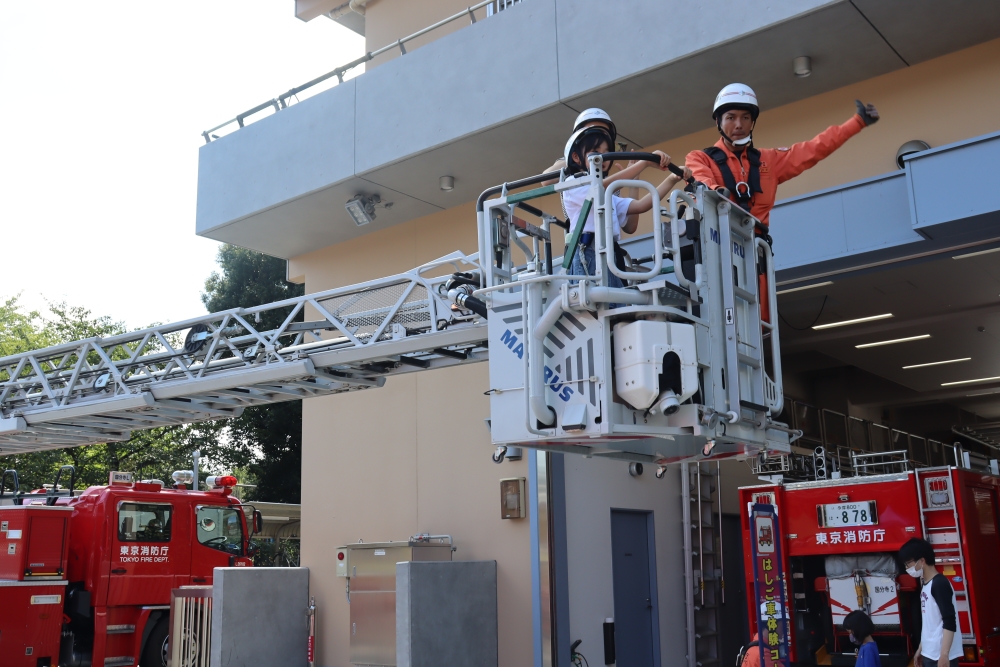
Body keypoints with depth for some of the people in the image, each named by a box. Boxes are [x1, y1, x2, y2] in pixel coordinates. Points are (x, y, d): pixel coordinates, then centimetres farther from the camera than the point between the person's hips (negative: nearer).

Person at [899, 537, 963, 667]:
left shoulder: (940, 583, -13)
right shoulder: (925, 584, 13)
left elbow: (950, 622, -19)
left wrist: (944, 654, -24)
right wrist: (920, 648, 22)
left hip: (942, 656, -9)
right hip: (929, 654, 9)